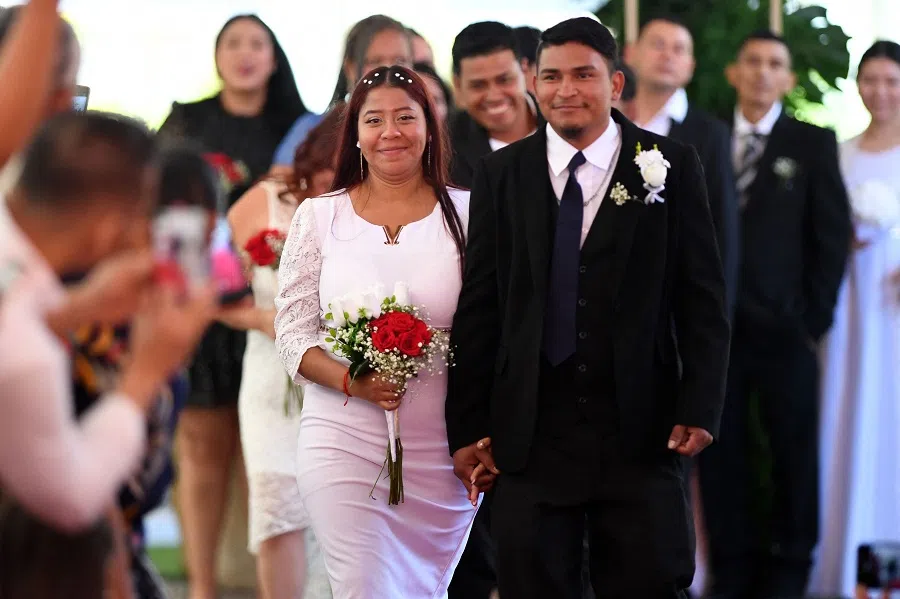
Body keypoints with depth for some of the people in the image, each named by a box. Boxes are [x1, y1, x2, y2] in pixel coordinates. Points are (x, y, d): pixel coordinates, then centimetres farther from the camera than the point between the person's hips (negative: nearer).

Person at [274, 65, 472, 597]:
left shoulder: (465, 214, 4)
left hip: (442, 449, 1)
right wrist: (351, 379, -15)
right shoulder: (319, 217, 4)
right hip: (346, 443, -1)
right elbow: (293, 333, 3)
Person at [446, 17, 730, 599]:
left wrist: (700, 406, -7)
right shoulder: (501, 175, 6)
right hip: (530, 437, 1)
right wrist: (468, 427, 2)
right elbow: (479, 307, 6)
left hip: (643, 437, -1)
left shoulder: (672, 167, 2)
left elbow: (702, 299, 2)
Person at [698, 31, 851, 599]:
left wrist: (814, 318, -5)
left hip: (783, 327, -1)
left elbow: (832, 235, 1)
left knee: (795, 450, 4)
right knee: (721, 452, 2)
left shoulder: (813, 144, 4)